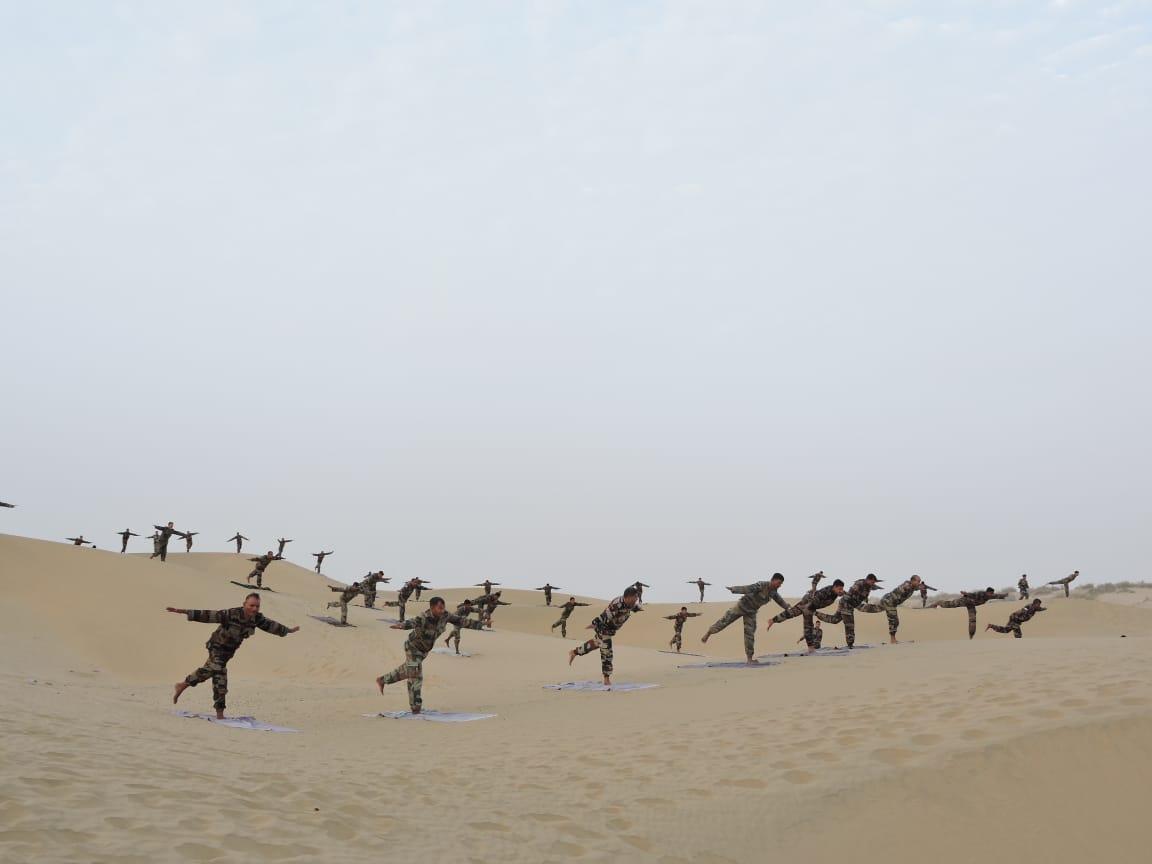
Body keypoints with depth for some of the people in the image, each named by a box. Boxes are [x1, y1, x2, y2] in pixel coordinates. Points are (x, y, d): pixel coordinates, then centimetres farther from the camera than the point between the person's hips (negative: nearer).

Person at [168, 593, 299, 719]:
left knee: (208, 671, 25)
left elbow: (270, 625, 3)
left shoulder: (257, 618, -14)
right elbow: (208, 615, -34)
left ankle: (183, 685, 47)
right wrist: (184, 612, -39)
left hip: (229, 651, 7)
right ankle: (219, 713, -3)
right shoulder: (231, 615, -32)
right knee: (220, 678, -14)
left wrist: (288, 630, 17)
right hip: (217, 647, -7)